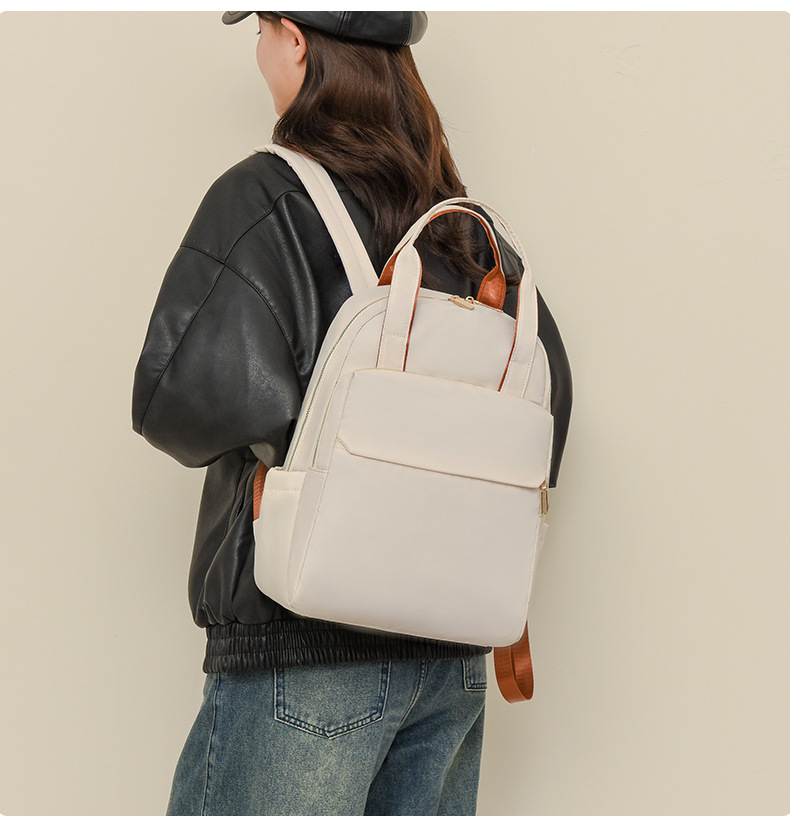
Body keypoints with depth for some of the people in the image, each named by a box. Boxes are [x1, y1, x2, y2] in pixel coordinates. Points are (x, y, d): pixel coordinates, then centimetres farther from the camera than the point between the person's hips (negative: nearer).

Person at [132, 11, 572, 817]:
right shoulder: (471, 229, 9)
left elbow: (190, 393, -20)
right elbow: (548, 395, 11)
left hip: (303, 646, -6)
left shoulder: (267, 196, -9)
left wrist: (266, 441, 1)